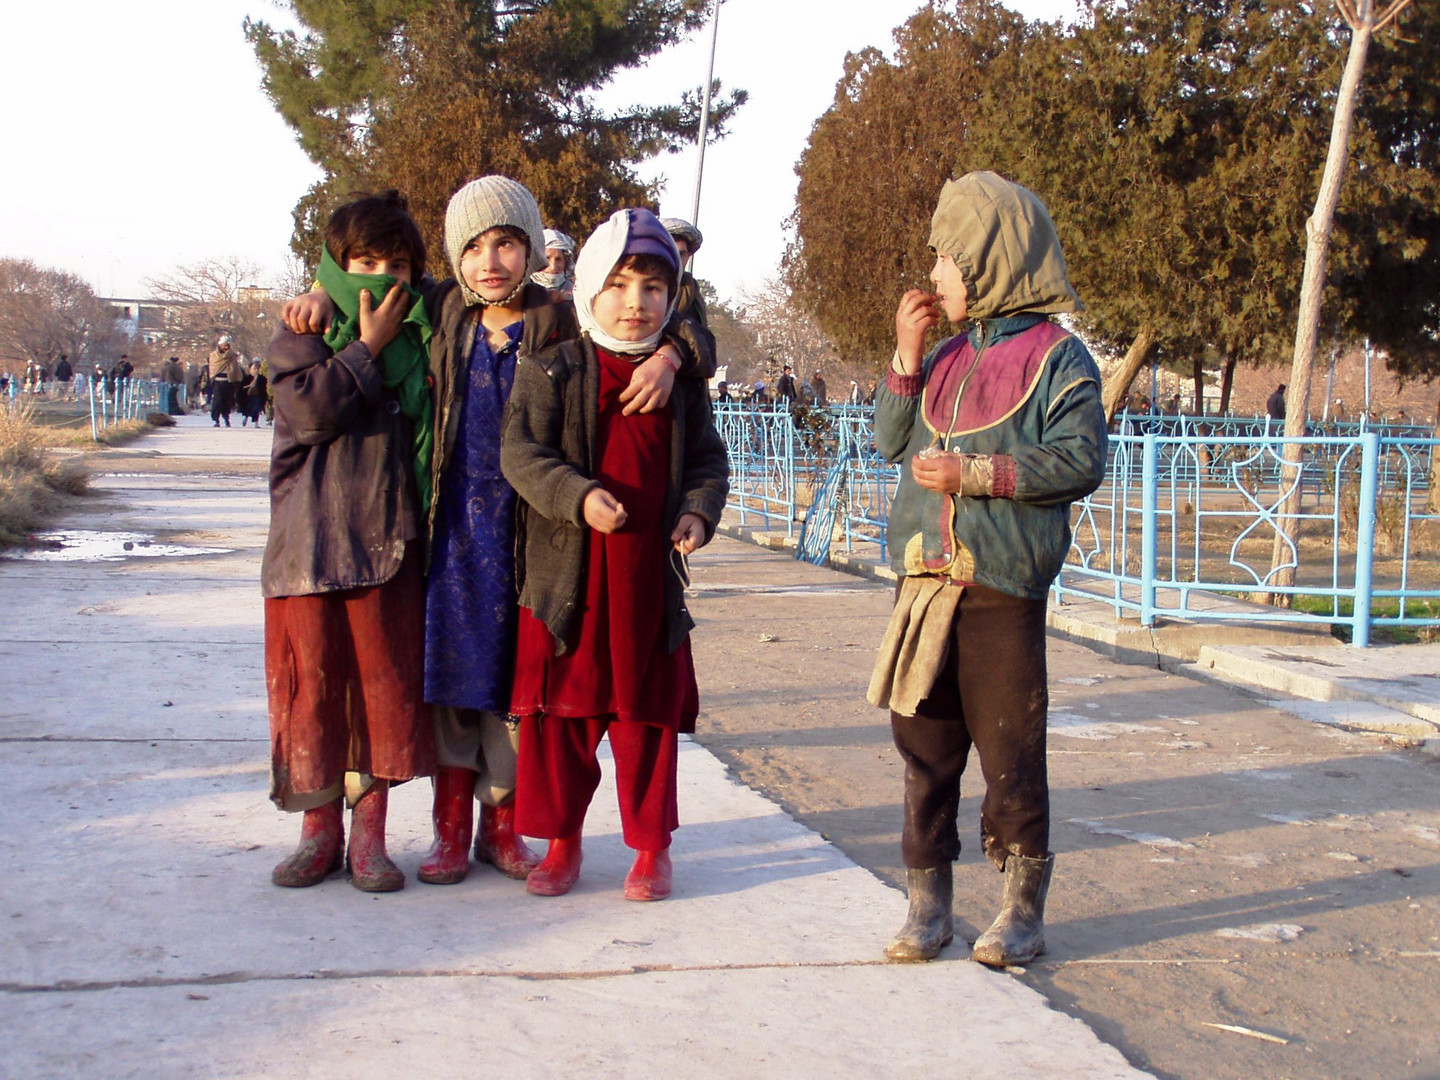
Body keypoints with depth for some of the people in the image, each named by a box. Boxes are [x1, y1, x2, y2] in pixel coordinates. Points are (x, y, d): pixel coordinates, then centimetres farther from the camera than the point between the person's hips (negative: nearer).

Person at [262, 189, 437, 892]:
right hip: (310, 540, -2)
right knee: (312, 680, 3)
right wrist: (369, 348, -9)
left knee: (386, 682, 1)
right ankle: (320, 829, 17)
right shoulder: (301, 336, 4)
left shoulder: (421, 341, 12)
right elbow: (310, 408, -14)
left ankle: (369, 832, 13)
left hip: (389, 543, 2)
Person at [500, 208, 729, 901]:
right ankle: (561, 842, 20)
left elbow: (708, 459, 13)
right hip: (566, 571, -1)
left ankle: (651, 846, 21)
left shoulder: (682, 381, 8)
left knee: (649, 713, 8)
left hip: (651, 576, 2)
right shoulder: (552, 372, -1)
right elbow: (520, 452, -7)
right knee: (559, 712, 5)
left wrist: (699, 511, -7)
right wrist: (578, 495, -22)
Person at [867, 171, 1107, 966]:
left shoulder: (1056, 356, -4)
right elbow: (891, 441, 14)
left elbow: (1080, 460, -12)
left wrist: (977, 472, -15)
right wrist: (906, 357, 4)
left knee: (1010, 753, 0)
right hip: (924, 584, 6)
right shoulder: (946, 355, 14)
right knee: (924, 748, 8)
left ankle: (1022, 908, 13)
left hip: (1005, 590, -6)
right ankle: (929, 899, 18)